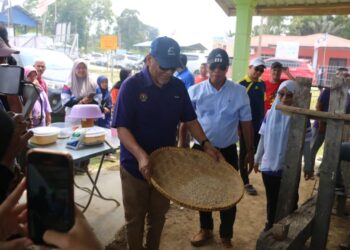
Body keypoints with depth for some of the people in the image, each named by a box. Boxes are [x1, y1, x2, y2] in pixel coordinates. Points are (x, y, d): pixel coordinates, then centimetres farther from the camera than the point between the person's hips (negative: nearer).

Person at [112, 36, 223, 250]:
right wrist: (141, 155, -35)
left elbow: (190, 119, 7)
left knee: (158, 216, 20)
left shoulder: (178, 87, -2)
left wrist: (205, 143, -8)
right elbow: (122, 128, -20)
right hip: (135, 165, -4)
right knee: (135, 218, 13)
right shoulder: (131, 86, -16)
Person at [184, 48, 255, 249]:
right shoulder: (195, 91, -5)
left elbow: (246, 123, 1)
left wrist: (250, 150, 3)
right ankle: (206, 229, 38)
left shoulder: (240, 92, -5)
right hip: (201, 149, 1)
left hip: (227, 151, -1)